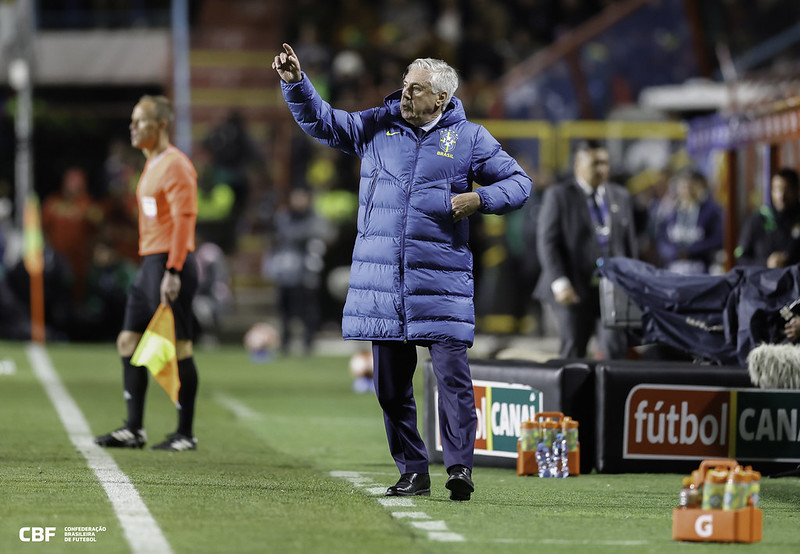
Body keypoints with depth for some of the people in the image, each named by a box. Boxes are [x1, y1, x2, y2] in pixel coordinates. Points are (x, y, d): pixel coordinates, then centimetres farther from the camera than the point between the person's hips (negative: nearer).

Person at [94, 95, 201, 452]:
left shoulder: (175, 166, -12)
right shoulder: (152, 165, 19)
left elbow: (183, 220, -19)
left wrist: (172, 272, -25)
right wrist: (152, 268, 20)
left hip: (171, 265, -10)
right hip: (149, 263, 10)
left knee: (178, 348, -5)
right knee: (129, 342, 9)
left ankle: (185, 434, 0)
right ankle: (134, 429, 12)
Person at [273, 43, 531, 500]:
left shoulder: (469, 138, 3)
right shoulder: (378, 127, 10)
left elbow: (519, 183, 7)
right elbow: (323, 122, 14)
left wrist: (479, 199, -10)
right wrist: (296, 82, -2)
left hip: (441, 279, -3)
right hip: (383, 278, 3)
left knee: (452, 373, -12)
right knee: (391, 381, 5)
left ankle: (460, 468, -8)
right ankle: (413, 472, 13)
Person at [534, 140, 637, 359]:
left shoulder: (620, 196, 14)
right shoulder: (558, 195, 1)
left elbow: (629, 242, 17)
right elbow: (547, 242, -5)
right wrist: (560, 283, -14)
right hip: (575, 290, -3)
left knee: (617, 349, -8)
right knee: (572, 354, 0)